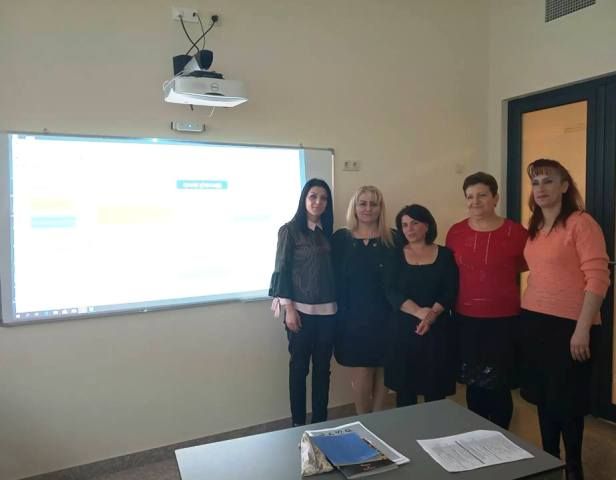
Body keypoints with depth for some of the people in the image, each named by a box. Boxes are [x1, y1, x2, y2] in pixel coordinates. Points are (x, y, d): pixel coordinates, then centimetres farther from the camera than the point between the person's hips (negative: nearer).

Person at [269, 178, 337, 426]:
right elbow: (282, 270, -7)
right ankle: (298, 423, 20)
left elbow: (333, 269, 11)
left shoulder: (327, 231, 9)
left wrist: (339, 304, 7)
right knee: (299, 366, 7)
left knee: (322, 367, 11)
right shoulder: (290, 230, -4)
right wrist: (288, 308, -12)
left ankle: (320, 422, 24)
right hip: (301, 310, -4)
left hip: (327, 310, 4)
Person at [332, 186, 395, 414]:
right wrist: (339, 313, -3)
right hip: (352, 316, 0)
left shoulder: (392, 239, 1)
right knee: (360, 370, 5)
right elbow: (334, 278, 2)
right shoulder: (341, 238, 1)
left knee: (382, 368, 10)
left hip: (384, 315, 1)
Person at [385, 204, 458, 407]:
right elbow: (391, 292, -6)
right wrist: (419, 311, -19)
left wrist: (432, 314, -19)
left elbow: (451, 292, -3)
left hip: (437, 328, 0)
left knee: (435, 389, 4)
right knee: (404, 388, 5)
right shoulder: (397, 256, 5)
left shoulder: (445, 255, 4)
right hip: (403, 329, 1)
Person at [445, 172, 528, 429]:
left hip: (504, 320, -3)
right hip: (466, 319, 3)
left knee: (498, 386, 7)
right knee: (473, 384, 15)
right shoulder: (455, 232, 1)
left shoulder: (516, 232, -9)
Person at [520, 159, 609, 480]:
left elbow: (598, 279, -15)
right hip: (534, 321, 6)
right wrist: (527, 315, 5)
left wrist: (583, 329, -19)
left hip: (568, 325, -6)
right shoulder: (534, 228, 10)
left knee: (566, 400, 7)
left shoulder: (581, 223, -10)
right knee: (543, 396, 15)